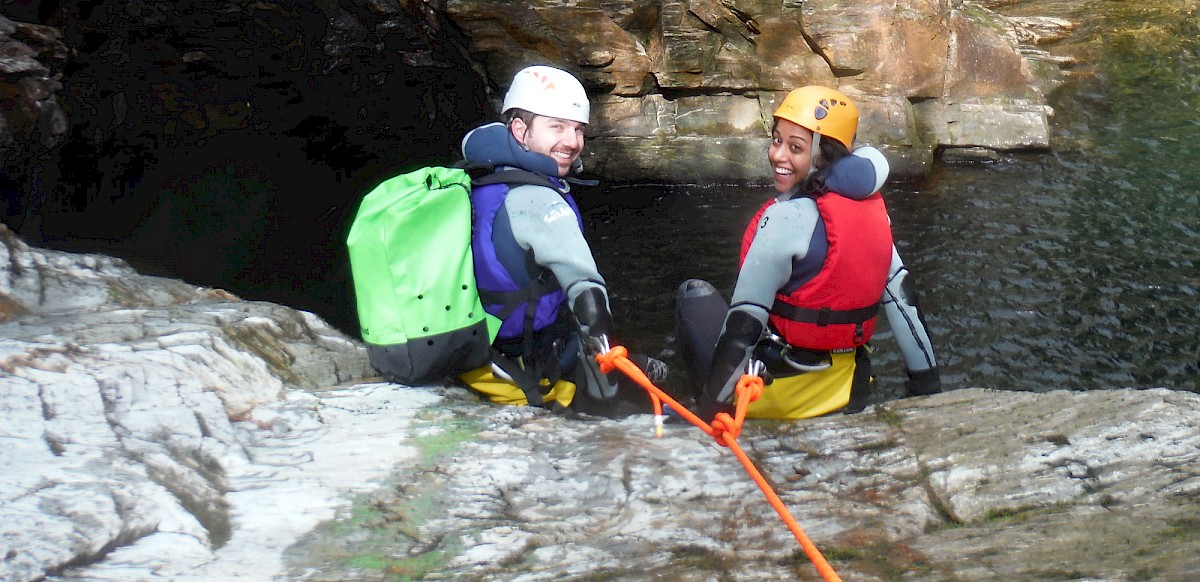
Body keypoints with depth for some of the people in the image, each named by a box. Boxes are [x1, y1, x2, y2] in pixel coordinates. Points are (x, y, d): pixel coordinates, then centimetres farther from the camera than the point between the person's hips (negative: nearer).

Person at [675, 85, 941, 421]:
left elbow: (743, 323, -20)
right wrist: (928, 384, 11)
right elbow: (901, 295, 3)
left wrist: (711, 406, -14)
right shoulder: (870, 206, -2)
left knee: (694, 293, 14)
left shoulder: (788, 217, -22)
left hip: (780, 395, -7)